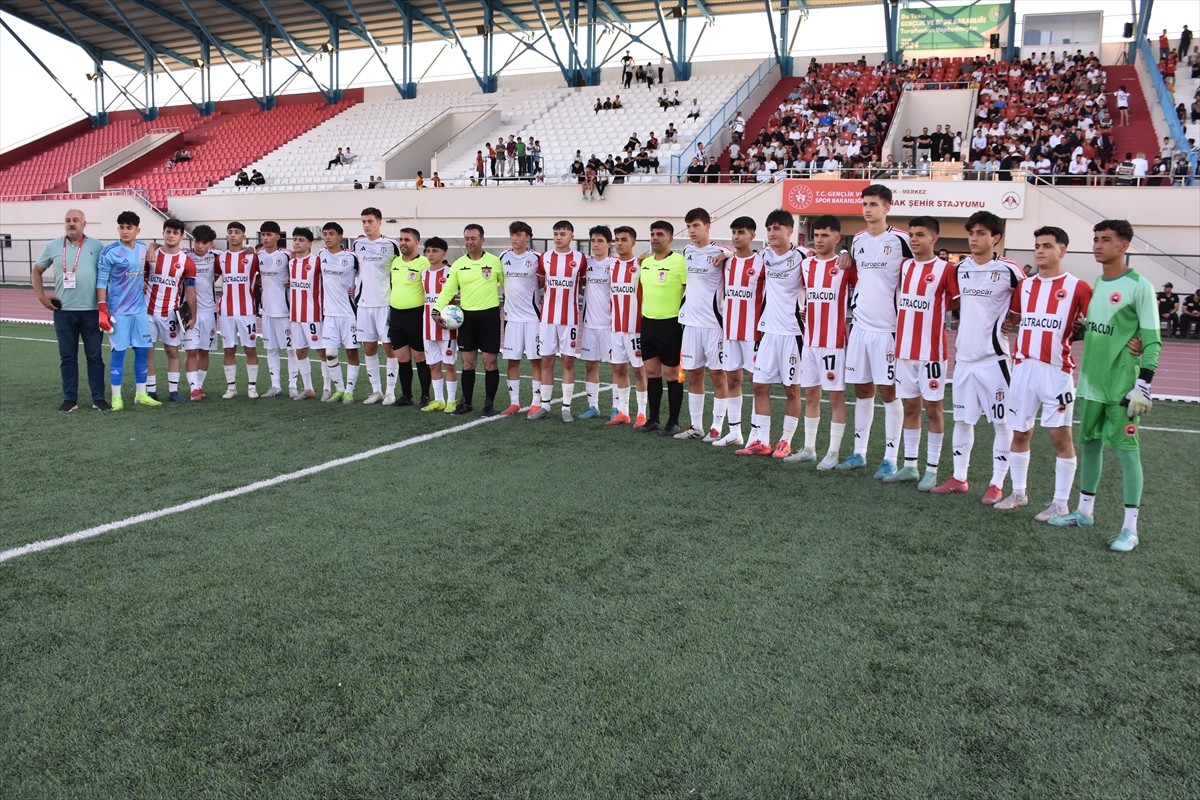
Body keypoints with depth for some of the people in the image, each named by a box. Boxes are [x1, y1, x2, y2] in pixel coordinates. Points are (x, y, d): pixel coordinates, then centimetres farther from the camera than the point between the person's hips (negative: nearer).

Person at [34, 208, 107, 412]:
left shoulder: (96, 246, 2)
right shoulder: (52, 246, 6)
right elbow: (37, 270, 18)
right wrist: (40, 296, 8)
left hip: (91, 311, -2)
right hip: (63, 311, 2)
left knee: (94, 356, 3)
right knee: (67, 357, 7)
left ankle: (98, 398, 10)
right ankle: (70, 398, 14)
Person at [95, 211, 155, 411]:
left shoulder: (143, 249, 6)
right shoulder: (109, 252, -11)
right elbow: (101, 282, -10)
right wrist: (102, 309, -15)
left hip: (140, 309, 6)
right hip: (118, 311, -5)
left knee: (143, 350, 8)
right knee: (119, 352, 0)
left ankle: (141, 394, 18)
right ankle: (116, 397, 8)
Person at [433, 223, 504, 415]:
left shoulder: (495, 261, -1)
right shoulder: (458, 264, 6)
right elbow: (448, 290, 3)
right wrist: (437, 310, -11)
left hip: (489, 315, -3)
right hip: (466, 316, 3)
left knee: (490, 363, 0)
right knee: (467, 363, 7)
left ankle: (489, 404, 10)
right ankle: (466, 402, 18)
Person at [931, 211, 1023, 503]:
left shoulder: (1009, 270, -8)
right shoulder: (960, 269, 7)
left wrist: (1009, 321, -2)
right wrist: (966, 323, 11)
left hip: (994, 357, -5)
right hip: (964, 356, 6)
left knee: (1001, 421, 2)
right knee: (962, 419, 12)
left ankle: (997, 484, 11)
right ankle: (959, 478, 22)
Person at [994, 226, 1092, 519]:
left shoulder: (1077, 287, -5)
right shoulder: (1024, 285, 11)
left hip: (1056, 371, -5)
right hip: (1023, 368, 5)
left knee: (1060, 435, 1)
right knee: (1019, 432, 11)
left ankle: (1060, 503, 10)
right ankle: (1018, 493, 24)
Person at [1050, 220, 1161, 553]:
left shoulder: (1139, 287, -10)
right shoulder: (1095, 284, 11)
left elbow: (1152, 340, -13)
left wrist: (1144, 384, -17)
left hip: (1122, 385, -7)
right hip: (1091, 382, 7)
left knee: (1127, 449, -3)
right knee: (1089, 444, 14)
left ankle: (1130, 528, 2)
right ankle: (1085, 511, 27)